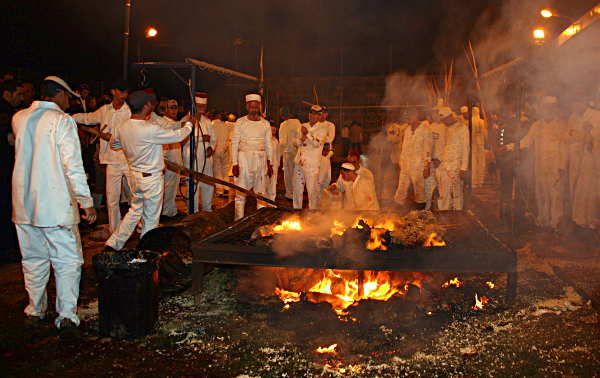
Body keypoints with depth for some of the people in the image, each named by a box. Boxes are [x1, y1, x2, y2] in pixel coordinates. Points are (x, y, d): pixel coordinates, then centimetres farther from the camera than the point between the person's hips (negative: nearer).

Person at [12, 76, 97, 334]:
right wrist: (86, 202, -14)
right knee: (67, 262, 3)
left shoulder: (19, 118, 7)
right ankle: (67, 315, -1)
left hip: (24, 205, 6)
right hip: (55, 206, -5)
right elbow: (73, 166, -18)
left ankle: (35, 312, 28)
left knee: (34, 260, 18)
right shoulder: (62, 121, -10)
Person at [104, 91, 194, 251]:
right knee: (151, 218, 9)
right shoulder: (150, 129, -25)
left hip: (135, 175, 7)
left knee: (135, 211, 22)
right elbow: (178, 135, -15)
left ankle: (112, 243, 21)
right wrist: (189, 124, 4)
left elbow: (113, 144, 17)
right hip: (152, 178, -7)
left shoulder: (122, 126, -3)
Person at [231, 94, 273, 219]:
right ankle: (239, 221, 4)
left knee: (261, 191, 5)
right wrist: (235, 164, -7)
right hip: (244, 157, -2)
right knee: (241, 192, -3)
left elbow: (269, 144, 13)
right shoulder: (240, 122, 3)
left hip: (261, 158, 2)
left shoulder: (265, 124, 10)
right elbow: (234, 143, 1)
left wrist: (269, 163, 8)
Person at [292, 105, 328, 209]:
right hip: (299, 161, 6)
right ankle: (297, 209, 23)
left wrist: (307, 134, -22)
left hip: (312, 164, -6)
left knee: (312, 189, -4)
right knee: (297, 188, 11)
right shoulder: (303, 126, 17)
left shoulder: (322, 129, -1)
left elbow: (317, 143, -17)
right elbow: (295, 141, 12)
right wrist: (301, 140, -9)